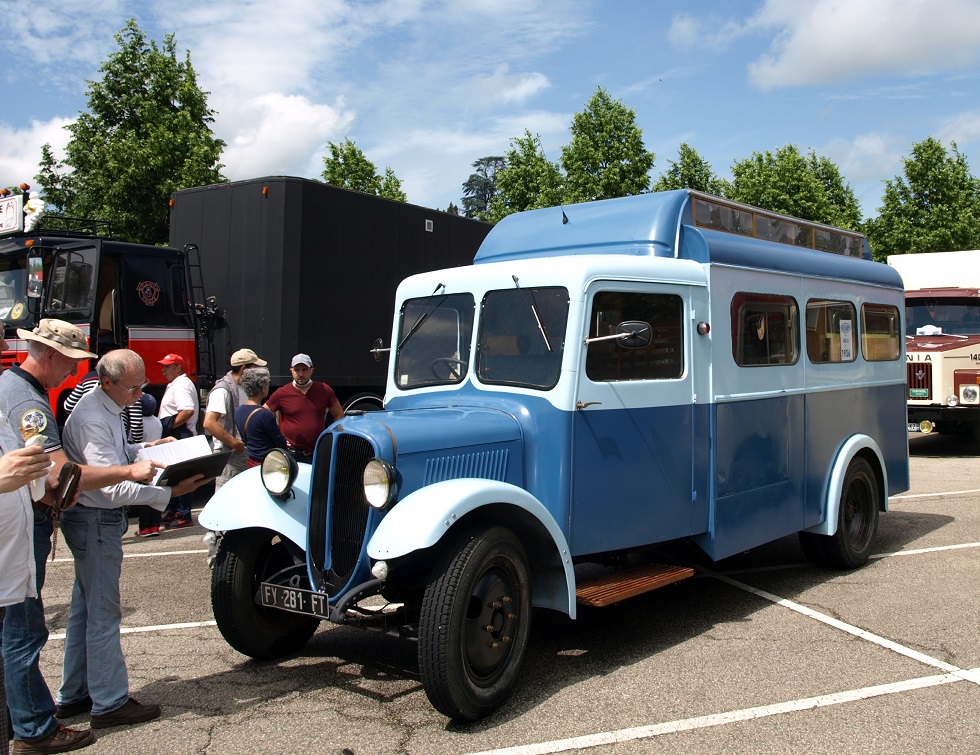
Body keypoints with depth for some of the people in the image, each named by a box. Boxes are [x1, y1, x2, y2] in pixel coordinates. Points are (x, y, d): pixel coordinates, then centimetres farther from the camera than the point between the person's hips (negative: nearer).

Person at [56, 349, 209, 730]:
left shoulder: (105, 408, 9)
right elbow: (113, 488, -29)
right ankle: (109, 704, 9)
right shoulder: (92, 420, -24)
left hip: (95, 520, 11)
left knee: (84, 608, 18)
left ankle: (74, 696, 30)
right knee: (104, 613, -1)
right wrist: (169, 492, -30)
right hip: (96, 522, -11)